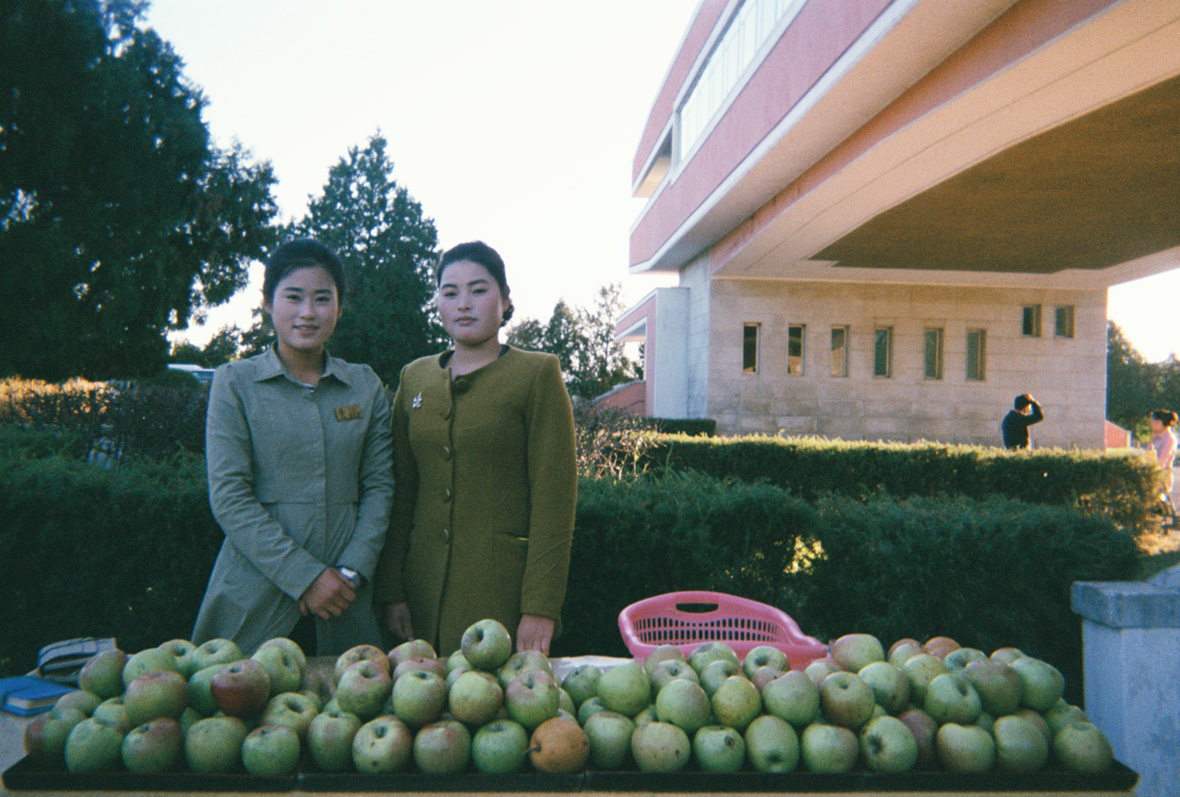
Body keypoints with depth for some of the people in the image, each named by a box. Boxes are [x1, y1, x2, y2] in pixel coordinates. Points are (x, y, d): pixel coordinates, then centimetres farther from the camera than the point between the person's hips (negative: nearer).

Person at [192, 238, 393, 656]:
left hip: (345, 592, 2)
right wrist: (304, 575, -13)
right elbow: (228, 497, -7)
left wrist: (353, 570, -8)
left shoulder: (366, 386, 7)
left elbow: (379, 486, 6)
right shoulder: (235, 382, 0)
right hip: (257, 589, -2)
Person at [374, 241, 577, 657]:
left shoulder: (538, 374, -4)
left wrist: (541, 607, -13)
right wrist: (391, 591, 6)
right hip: (425, 589, 4)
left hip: (503, 591, -4)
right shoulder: (414, 378, 10)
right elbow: (400, 493, 12)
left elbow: (554, 499, -8)